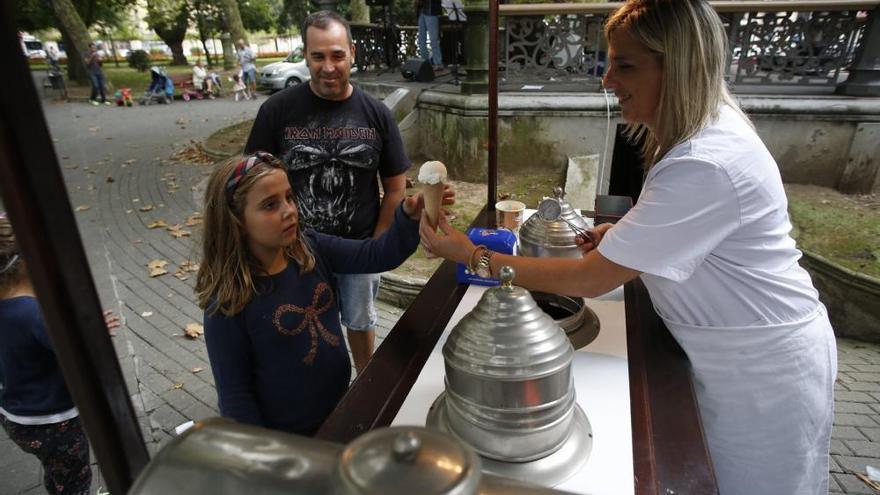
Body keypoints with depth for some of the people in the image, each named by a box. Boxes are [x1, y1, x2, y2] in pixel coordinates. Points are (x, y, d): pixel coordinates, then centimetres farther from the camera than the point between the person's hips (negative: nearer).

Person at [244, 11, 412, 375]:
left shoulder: (376, 113, -5)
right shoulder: (277, 110, -10)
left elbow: (395, 187, 1)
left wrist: (377, 244, -3)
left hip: (359, 248, 1)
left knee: (360, 321, 20)